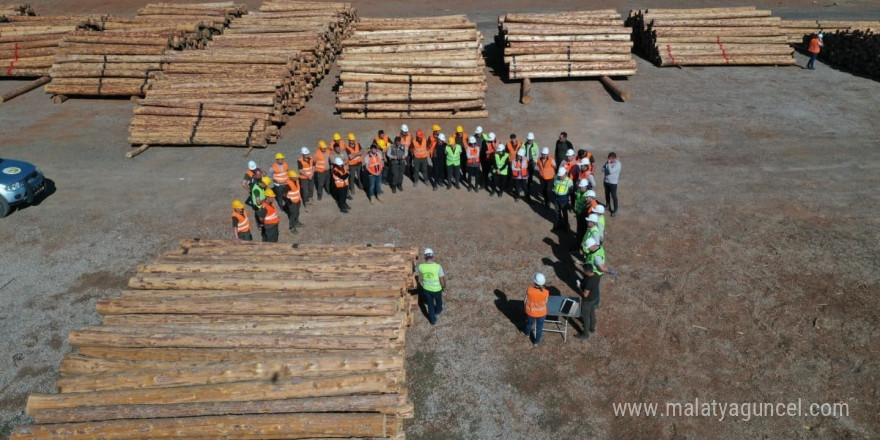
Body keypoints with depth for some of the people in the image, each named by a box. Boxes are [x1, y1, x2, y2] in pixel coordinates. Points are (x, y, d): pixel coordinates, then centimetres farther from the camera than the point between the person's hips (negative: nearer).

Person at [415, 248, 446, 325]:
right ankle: (438, 310, 59)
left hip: (426, 289, 1)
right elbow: (442, 280, -21)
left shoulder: (421, 267, -22)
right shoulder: (438, 267, -30)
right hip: (437, 289, -1)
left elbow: (414, 269, 3)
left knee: (430, 304, 24)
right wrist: (444, 287, 0)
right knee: (438, 300, 31)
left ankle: (433, 319, 37)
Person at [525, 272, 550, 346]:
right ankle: (536, 342, 44)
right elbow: (546, 302, -10)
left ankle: (527, 333, 61)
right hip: (541, 313, -1)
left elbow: (525, 301, -14)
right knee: (539, 327, 25)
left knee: (529, 323, 32)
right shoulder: (546, 292, -29)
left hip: (530, 312, 1)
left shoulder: (529, 290, -30)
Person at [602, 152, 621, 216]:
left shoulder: (618, 164, -20)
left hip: (613, 183, -7)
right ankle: (607, 205, 42)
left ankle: (615, 209, 10)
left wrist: (608, 163, -22)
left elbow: (611, 171, -30)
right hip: (606, 181, 7)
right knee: (607, 194, 22)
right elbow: (603, 169, 6)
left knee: (614, 196, -1)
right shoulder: (609, 162, 1)